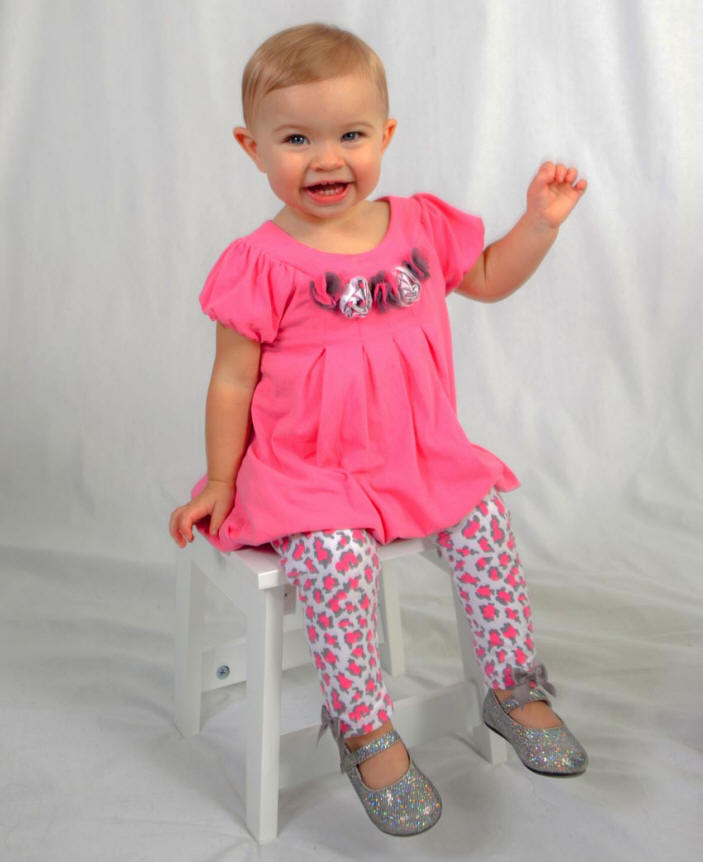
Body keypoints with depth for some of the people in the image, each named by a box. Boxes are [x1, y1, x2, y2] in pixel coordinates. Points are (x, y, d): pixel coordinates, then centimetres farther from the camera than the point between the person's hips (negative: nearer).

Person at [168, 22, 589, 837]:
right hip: (305, 468, -4)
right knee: (337, 557, -27)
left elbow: (487, 280, 20)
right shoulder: (263, 263, -12)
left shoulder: (422, 225, 3)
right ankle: (366, 733, -6)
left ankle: (514, 690, 11)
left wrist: (540, 222, 6)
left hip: (422, 451, 5)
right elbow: (233, 380, -6)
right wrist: (221, 483, -2)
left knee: (484, 522, -11)